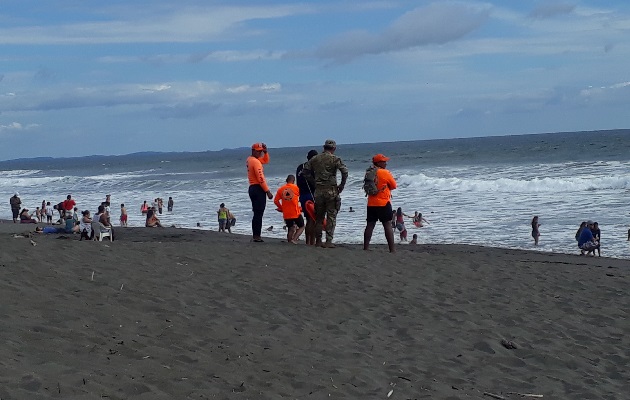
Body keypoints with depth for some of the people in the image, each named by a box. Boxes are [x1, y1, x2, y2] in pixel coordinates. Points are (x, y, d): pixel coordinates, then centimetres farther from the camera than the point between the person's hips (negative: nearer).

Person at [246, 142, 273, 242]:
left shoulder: (249, 160, 15)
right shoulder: (255, 162, -14)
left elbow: (266, 161, 28)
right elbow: (261, 178, -20)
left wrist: (265, 152, 11)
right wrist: (268, 191, -18)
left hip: (252, 188, 10)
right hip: (258, 189, -10)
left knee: (256, 213, 14)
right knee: (259, 213, -10)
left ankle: (254, 235, 15)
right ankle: (257, 236, -13)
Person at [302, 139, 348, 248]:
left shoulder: (315, 159, 9)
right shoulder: (334, 159, -5)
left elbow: (305, 171, 11)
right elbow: (345, 171, -16)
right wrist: (342, 185, -4)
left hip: (318, 190, 4)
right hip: (331, 190, -4)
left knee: (319, 217, 13)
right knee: (331, 216, 1)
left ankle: (318, 241, 16)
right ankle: (329, 241, -4)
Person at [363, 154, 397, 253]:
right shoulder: (385, 173, -10)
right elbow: (393, 186, -1)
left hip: (371, 204, 6)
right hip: (384, 203, -6)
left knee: (370, 225, 8)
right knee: (388, 225, -3)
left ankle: (366, 247, 7)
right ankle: (392, 249, -6)